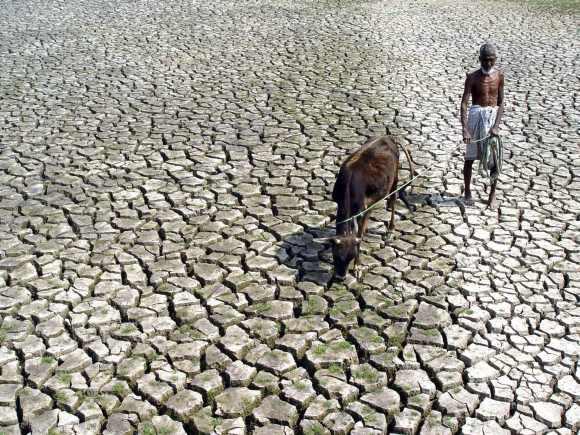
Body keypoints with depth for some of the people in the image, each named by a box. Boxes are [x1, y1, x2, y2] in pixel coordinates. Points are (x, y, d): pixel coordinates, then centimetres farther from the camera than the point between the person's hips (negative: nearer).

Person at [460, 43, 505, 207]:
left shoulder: (499, 76, 1)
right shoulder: (472, 77, -7)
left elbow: (501, 103, 2)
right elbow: (464, 103, -13)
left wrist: (496, 125, -11)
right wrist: (465, 129, -22)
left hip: (493, 116, 2)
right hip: (476, 115, -2)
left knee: (495, 157, -1)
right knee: (470, 156, 4)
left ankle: (492, 194, 12)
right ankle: (467, 192, 19)